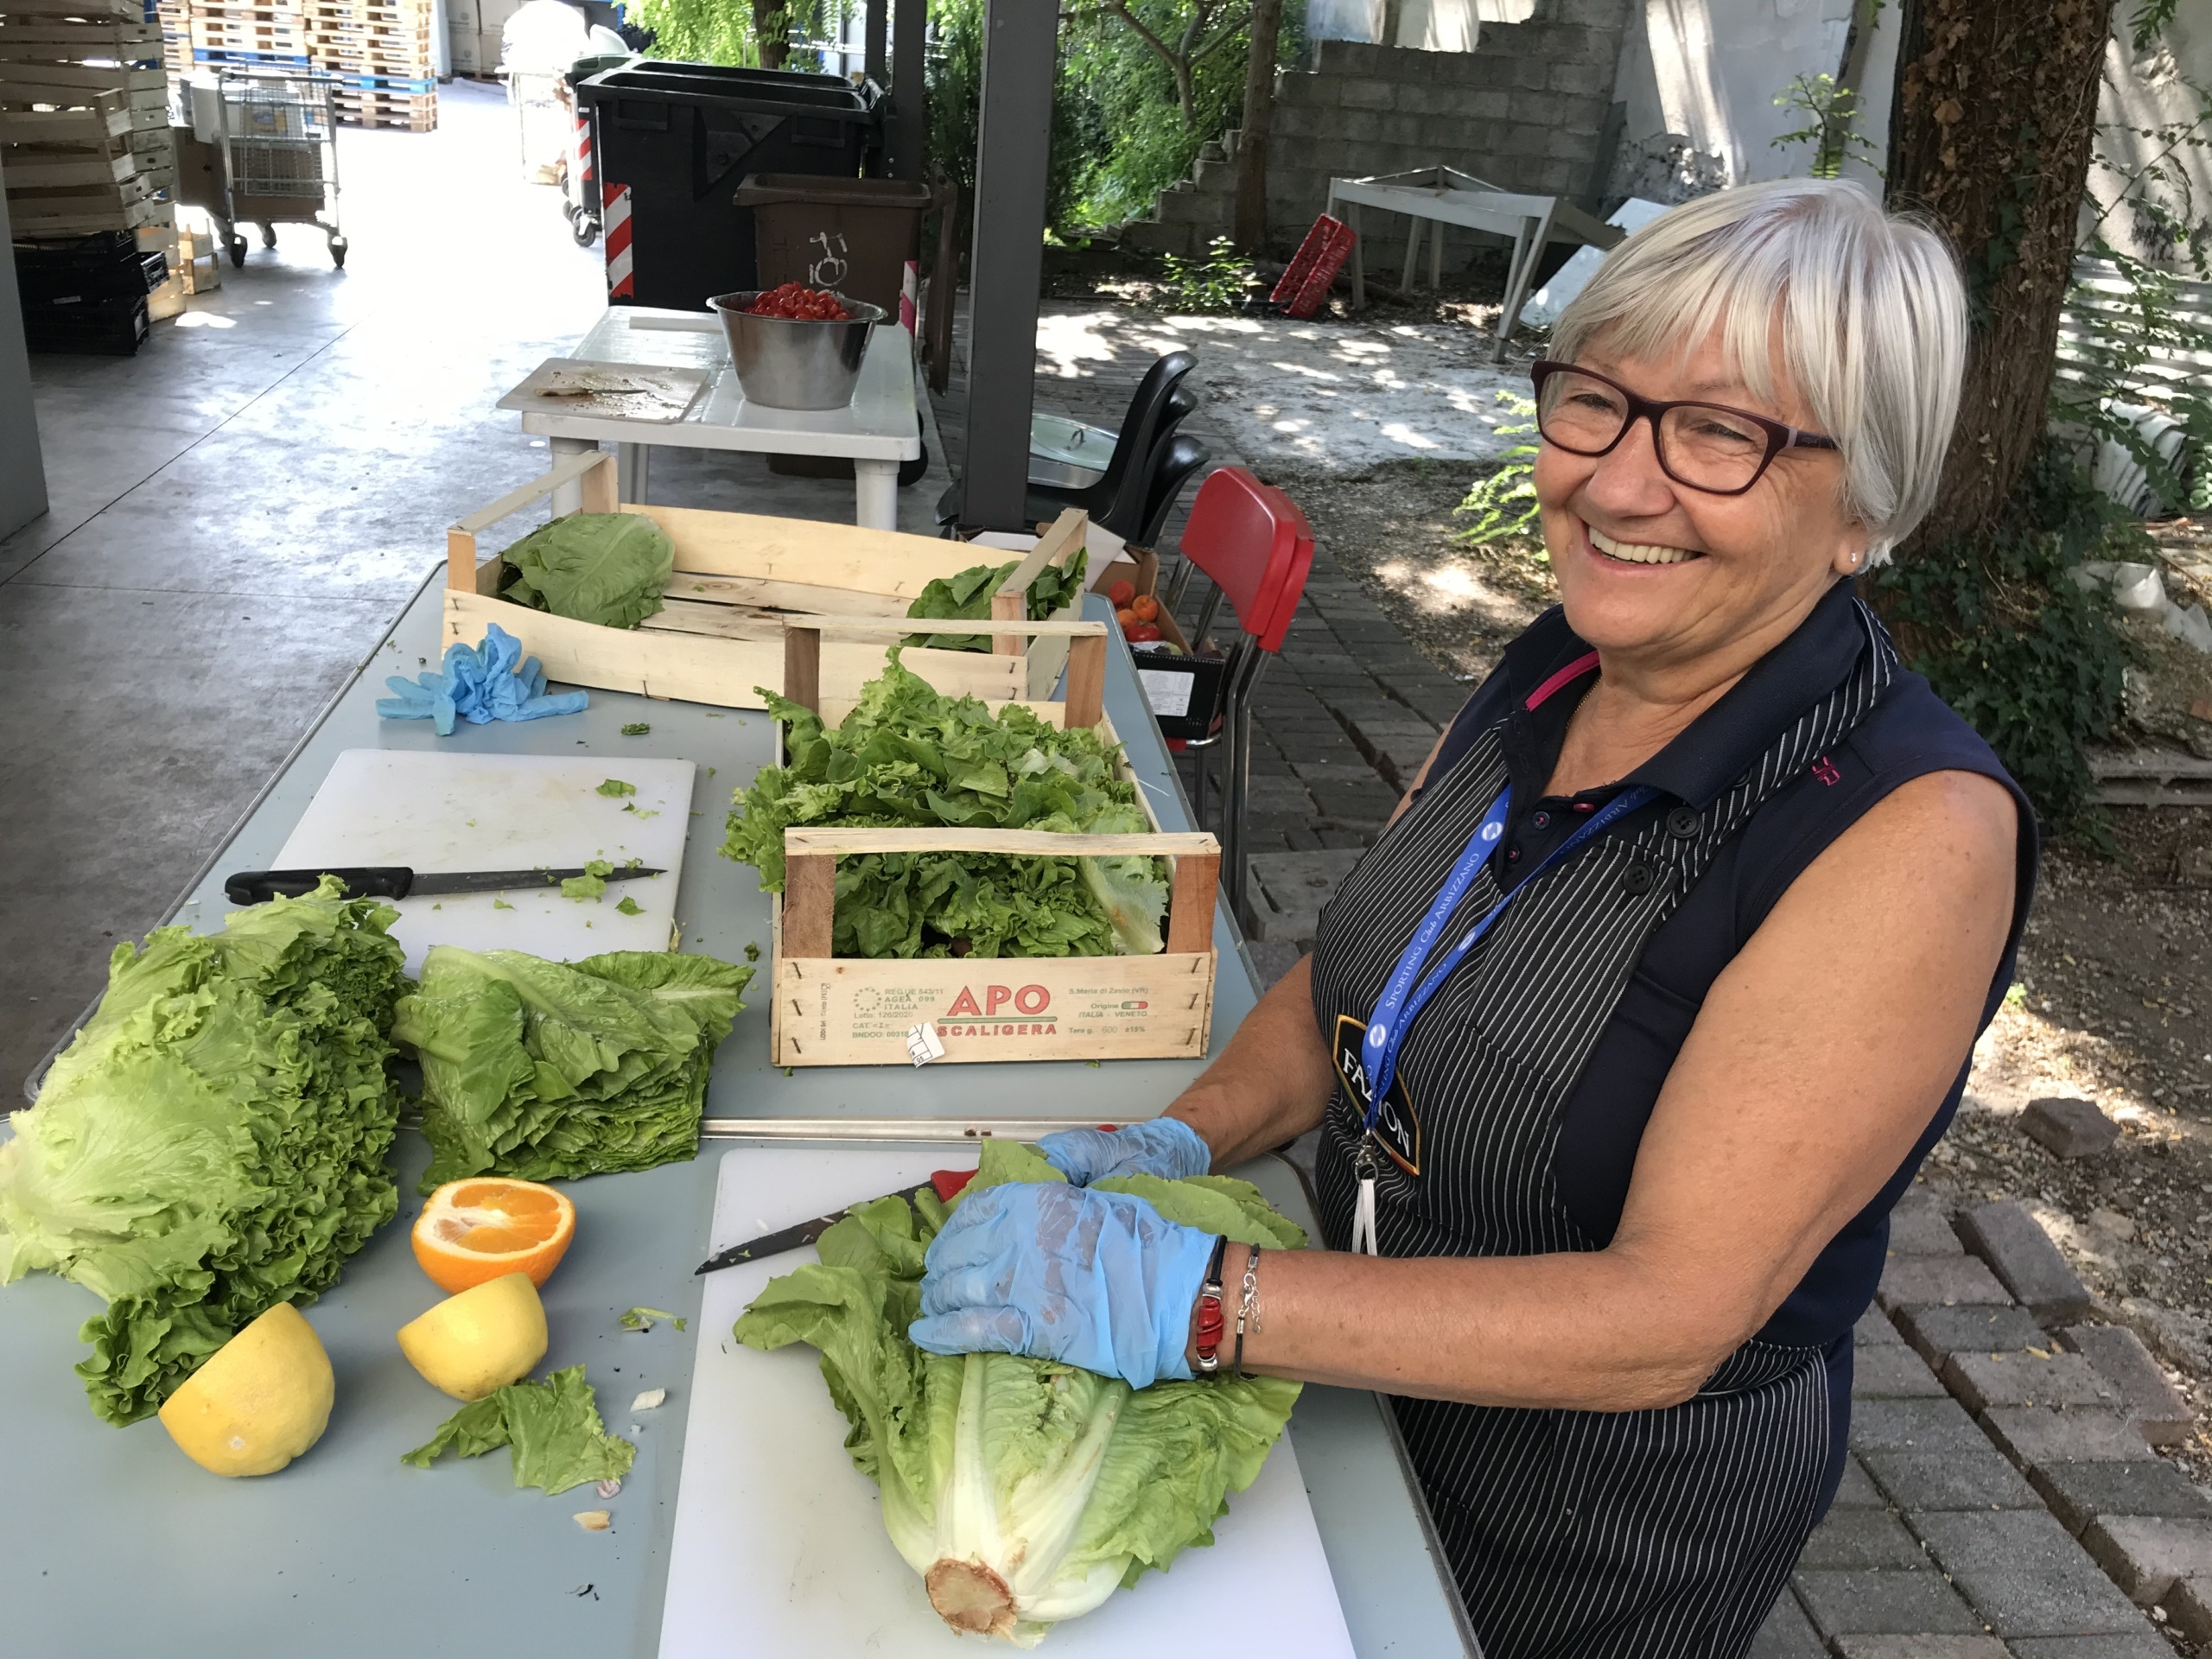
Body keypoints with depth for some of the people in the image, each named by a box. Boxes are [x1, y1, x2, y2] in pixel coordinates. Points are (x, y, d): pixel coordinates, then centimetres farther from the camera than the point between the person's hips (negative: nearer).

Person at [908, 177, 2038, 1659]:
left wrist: (1201, 1297, -35)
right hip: (1363, 1386, 6)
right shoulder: (1550, 677, -6)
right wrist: (1188, 1137, -13)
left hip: (1615, 1532, -6)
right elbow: (1364, 979, 5)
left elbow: (1666, 1317, -31)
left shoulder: (1915, 830, -29)